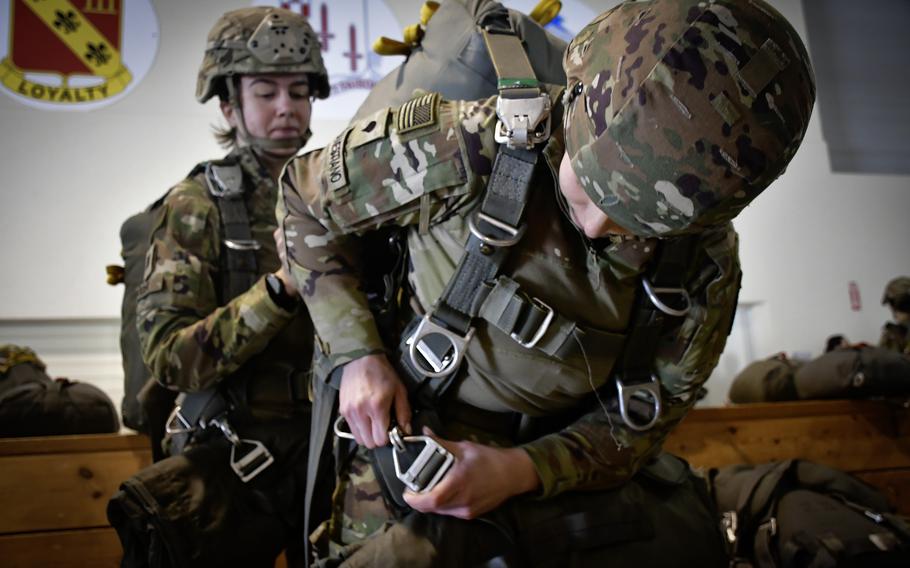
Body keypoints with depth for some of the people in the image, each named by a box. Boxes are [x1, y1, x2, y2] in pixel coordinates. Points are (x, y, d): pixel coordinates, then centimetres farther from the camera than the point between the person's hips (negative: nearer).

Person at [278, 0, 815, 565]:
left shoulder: (705, 261, -12)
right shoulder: (460, 148, -23)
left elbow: (638, 419, -3)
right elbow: (306, 199, -6)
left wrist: (522, 470, -21)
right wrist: (356, 352, -15)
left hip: (564, 464, 2)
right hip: (405, 440, -2)